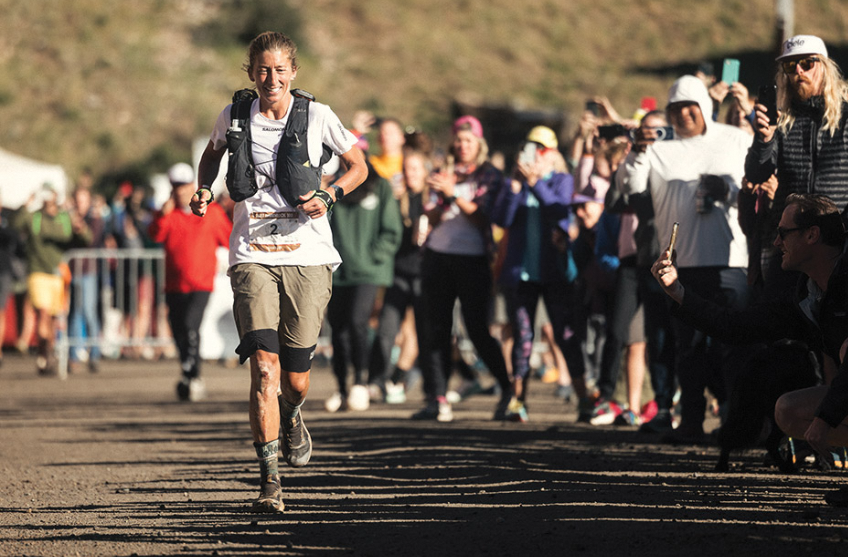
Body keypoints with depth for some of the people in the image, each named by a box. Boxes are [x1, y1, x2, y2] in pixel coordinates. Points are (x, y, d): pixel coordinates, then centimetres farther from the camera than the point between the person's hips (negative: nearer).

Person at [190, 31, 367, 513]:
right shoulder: (235, 116, 3)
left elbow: (359, 165, 12)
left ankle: (291, 415, 42)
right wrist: (205, 191, 7)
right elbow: (213, 152, 26)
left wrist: (330, 195, -6)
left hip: (308, 256, 0)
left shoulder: (317, 116, -1)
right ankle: (269, 479, -12)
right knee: (264, 367, -16)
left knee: (296, 379, 4)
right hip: (253, 256, 0)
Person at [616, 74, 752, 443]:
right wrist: (637, 153, -11)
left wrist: (729, 190, -9)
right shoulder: (661, 150, 14)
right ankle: (691, 422, 10)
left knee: (731, 346, -6)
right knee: (689, 347, 5)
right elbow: (628, 186, 4)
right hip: (682, 261, 2)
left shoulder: (736, 141, 11)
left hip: (728, 261, -2)